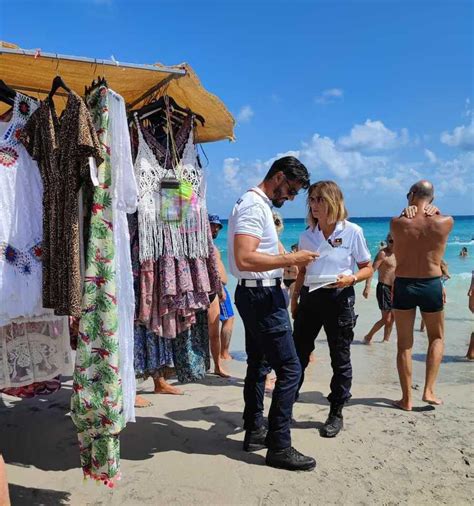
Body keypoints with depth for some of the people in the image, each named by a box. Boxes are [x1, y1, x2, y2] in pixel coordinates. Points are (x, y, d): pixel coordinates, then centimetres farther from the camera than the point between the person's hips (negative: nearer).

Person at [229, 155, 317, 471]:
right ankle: (279, 447, 2)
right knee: (290, 369, -7)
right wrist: (290, 259, -21)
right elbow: (244, 259, -28)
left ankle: (255, 432, 29)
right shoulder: (254, 205, -16)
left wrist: (285, 261, 14)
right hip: (262, 296, -11)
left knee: (259, 364, 17)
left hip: (259, 295, 11)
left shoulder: (259, 205, 17)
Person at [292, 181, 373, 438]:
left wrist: (351, 278, -20)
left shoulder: (352, 231, -6)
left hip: (339, 299, -3)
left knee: (340, 359, 8)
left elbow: (367, 269, -1)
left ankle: (336, 413, 24)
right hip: (310, 298, 4)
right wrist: (294, 299, 13)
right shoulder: (307, 235, 6)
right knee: (297, 354, 7)